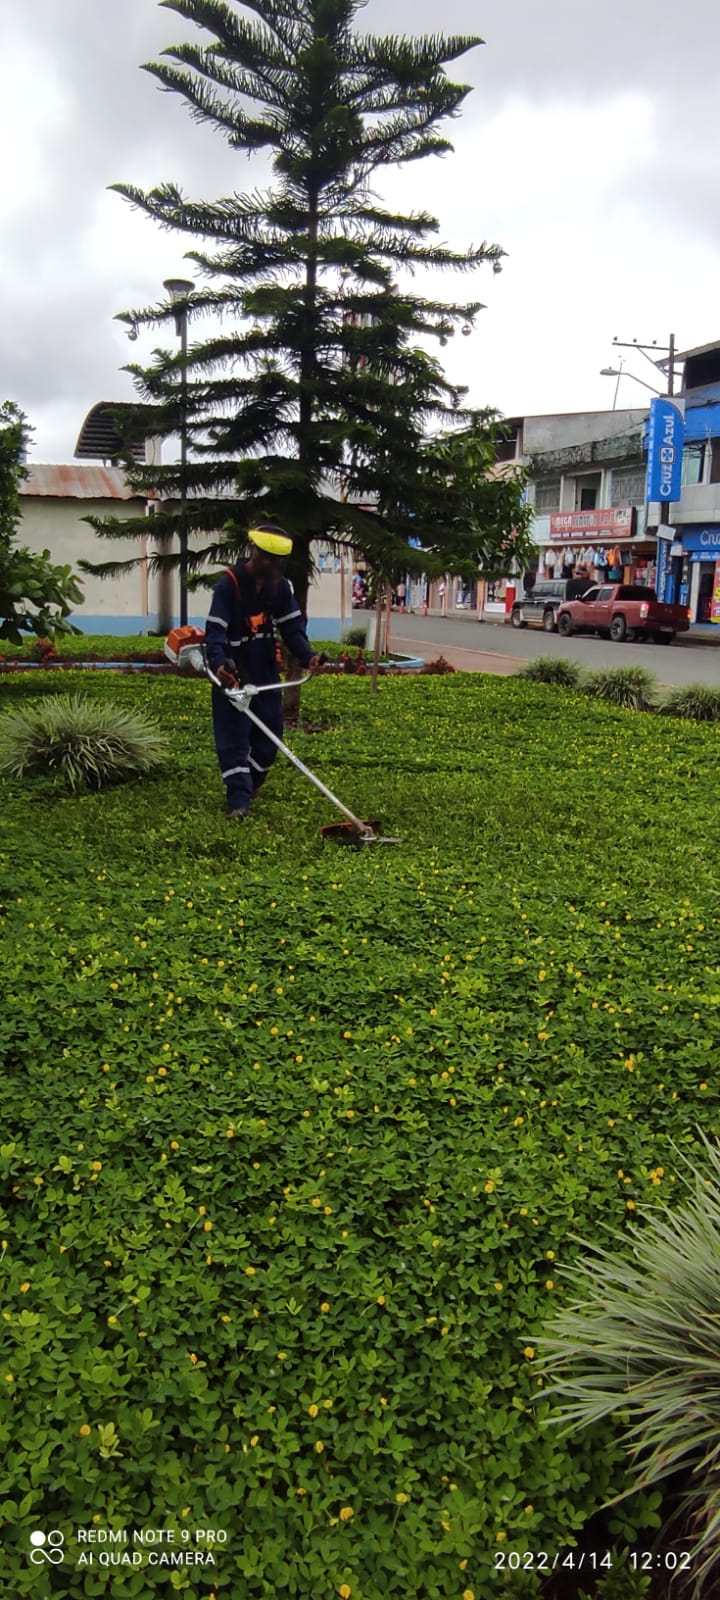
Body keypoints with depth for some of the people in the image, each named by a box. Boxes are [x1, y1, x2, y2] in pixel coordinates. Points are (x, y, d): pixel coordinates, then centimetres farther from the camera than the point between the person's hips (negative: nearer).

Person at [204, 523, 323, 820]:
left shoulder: (280, 585, 0)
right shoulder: (229, 583, -17)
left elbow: (292, 625, -2)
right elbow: (216, 628, -24)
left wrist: (307, 655, -20)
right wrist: (218, 662, -43)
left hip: (266, 671, 6)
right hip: (233, 672, -6)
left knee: (270, 734, 10)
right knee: (234, 737, -6)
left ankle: (250, 787, 29)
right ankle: (238, 799, -4)